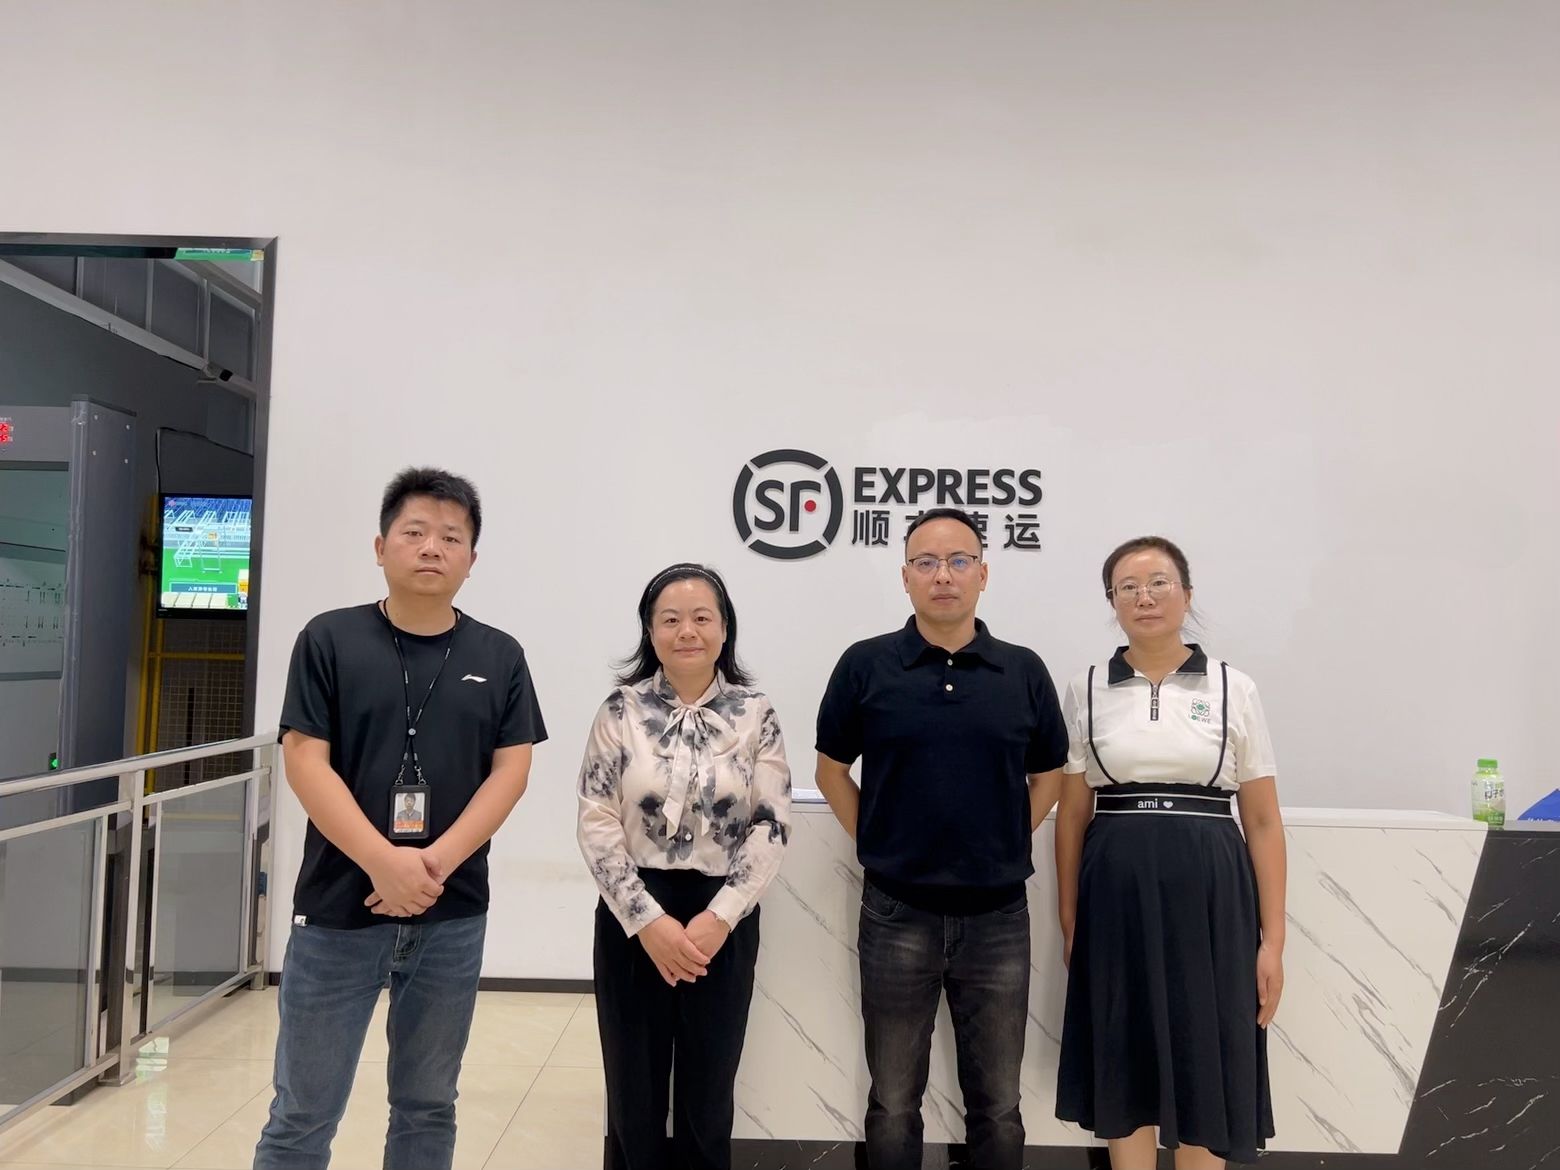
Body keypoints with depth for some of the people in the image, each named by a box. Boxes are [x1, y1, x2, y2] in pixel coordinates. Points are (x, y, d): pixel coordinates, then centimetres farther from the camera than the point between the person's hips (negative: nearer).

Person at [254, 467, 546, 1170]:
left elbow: (511, 771, -1)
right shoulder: (330, 640, -1)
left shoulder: (499, 656, 4)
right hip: (338, 908, -2)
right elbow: (305, 763, -7)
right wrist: (385, 863, -18)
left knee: (427, 1108, 16)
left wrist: (435, 865, -14)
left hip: (453, 915, 2)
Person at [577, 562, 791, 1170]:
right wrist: (648, 921, -14)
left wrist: (717, 918, -13)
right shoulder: (621, 711, -3)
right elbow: (597, 824, -6)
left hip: (723, 921, 0)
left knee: (708, 1088, 14)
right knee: (633, 1086, 12)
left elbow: (772, 827, -5)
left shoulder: (755, 713, -2)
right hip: (632, 919, 0)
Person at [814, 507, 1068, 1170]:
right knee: (893, 1103, 14)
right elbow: (831, 768, 6)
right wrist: (874, 840, -1)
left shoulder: (1024, 671, 1)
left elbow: (1049, 773, 12)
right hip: (896, 914, -1)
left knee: (997, 1106, 15)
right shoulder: (866, 665, -4)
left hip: (997, 914, 1)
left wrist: (1011, 840, 2)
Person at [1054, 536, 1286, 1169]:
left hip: (1208, 896, -1)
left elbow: (1263, 822, 1)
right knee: (1124, 1070, 10)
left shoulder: (1234, 689, 1)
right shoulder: (1087, 691, 4)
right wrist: (1069, 921, 4)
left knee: (1205, 1072, 7)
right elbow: (1072, 815, 7)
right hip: (1117, 897, 1)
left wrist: (1272, 939, -3)